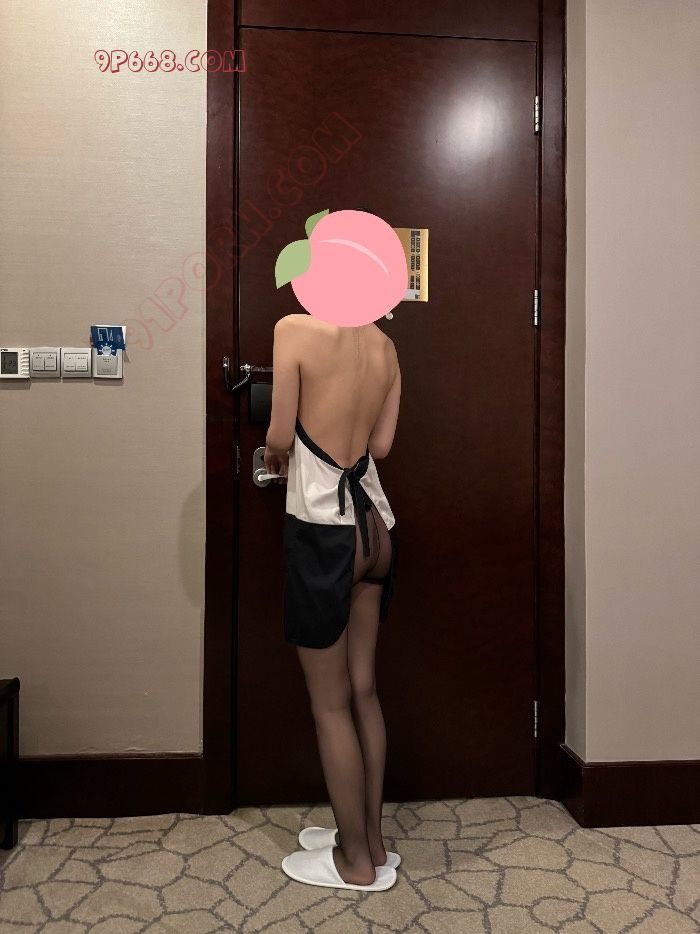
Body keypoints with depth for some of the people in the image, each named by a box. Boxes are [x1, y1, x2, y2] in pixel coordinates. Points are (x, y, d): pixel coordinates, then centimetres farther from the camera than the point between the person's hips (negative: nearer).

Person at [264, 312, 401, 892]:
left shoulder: (295, 330, -11)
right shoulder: (384, 346, 6)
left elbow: (280, 438, -11)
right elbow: (381, 445, 8)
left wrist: (276, 455, 11)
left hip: (324, 528, -6)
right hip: (375, 525, 7)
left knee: (331, 704, 7)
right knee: (363, 691, 17)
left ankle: (356, 860, 22)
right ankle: (371, 840, 31)